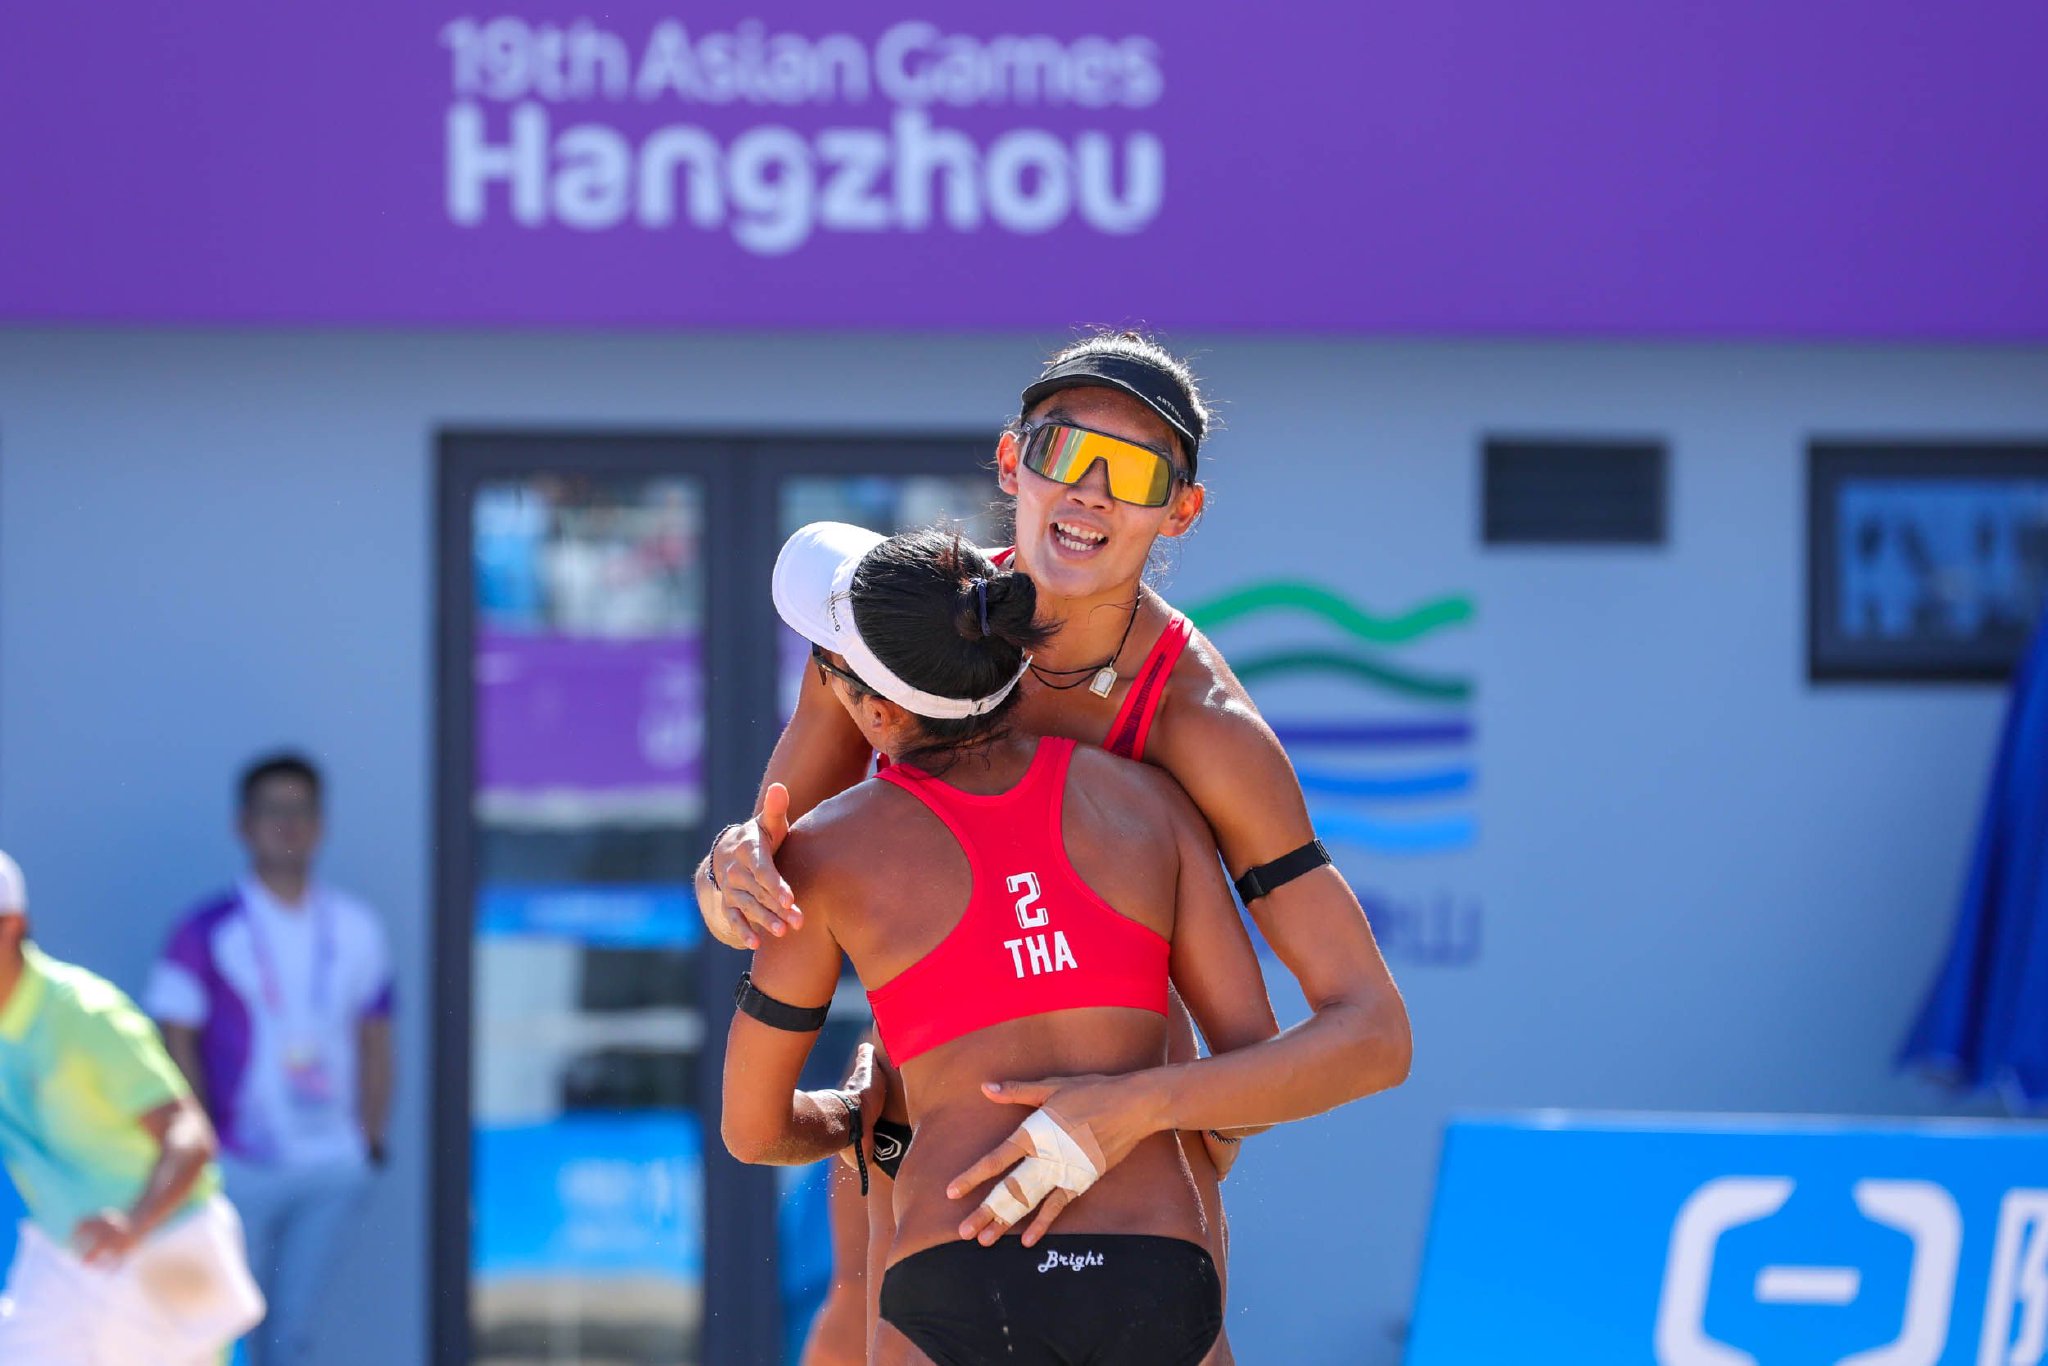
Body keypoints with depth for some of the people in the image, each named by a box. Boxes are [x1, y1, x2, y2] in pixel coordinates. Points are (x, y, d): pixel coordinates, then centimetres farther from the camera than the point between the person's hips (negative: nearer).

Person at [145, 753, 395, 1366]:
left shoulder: (354, 929, 9)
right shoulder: (208, 932, -4)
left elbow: (375, 1042, 15)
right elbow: (177, 1039, -4)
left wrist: (371, 1141, 9)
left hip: (331, 1170, 3)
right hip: (238, 1170, -3)